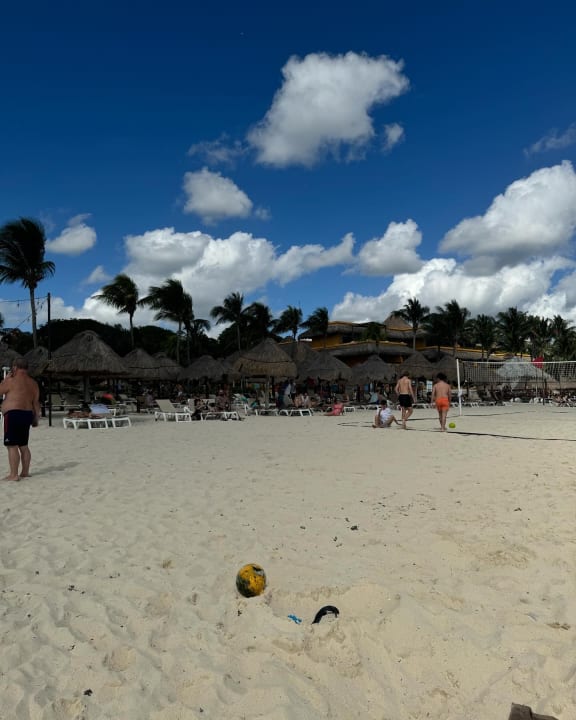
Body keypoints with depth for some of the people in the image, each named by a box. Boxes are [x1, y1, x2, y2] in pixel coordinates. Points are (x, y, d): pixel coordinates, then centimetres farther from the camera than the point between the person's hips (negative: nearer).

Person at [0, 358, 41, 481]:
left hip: (13, 415, -8)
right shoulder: (33, 383, 12)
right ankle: (25, 472, 20)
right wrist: (36, 419, 16)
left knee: (12, 446, -5)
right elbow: (36, 403, 12)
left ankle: (14, 474, -5)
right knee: (23, 445, 15)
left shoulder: (11, 380, -10)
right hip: (27, 415, 8)